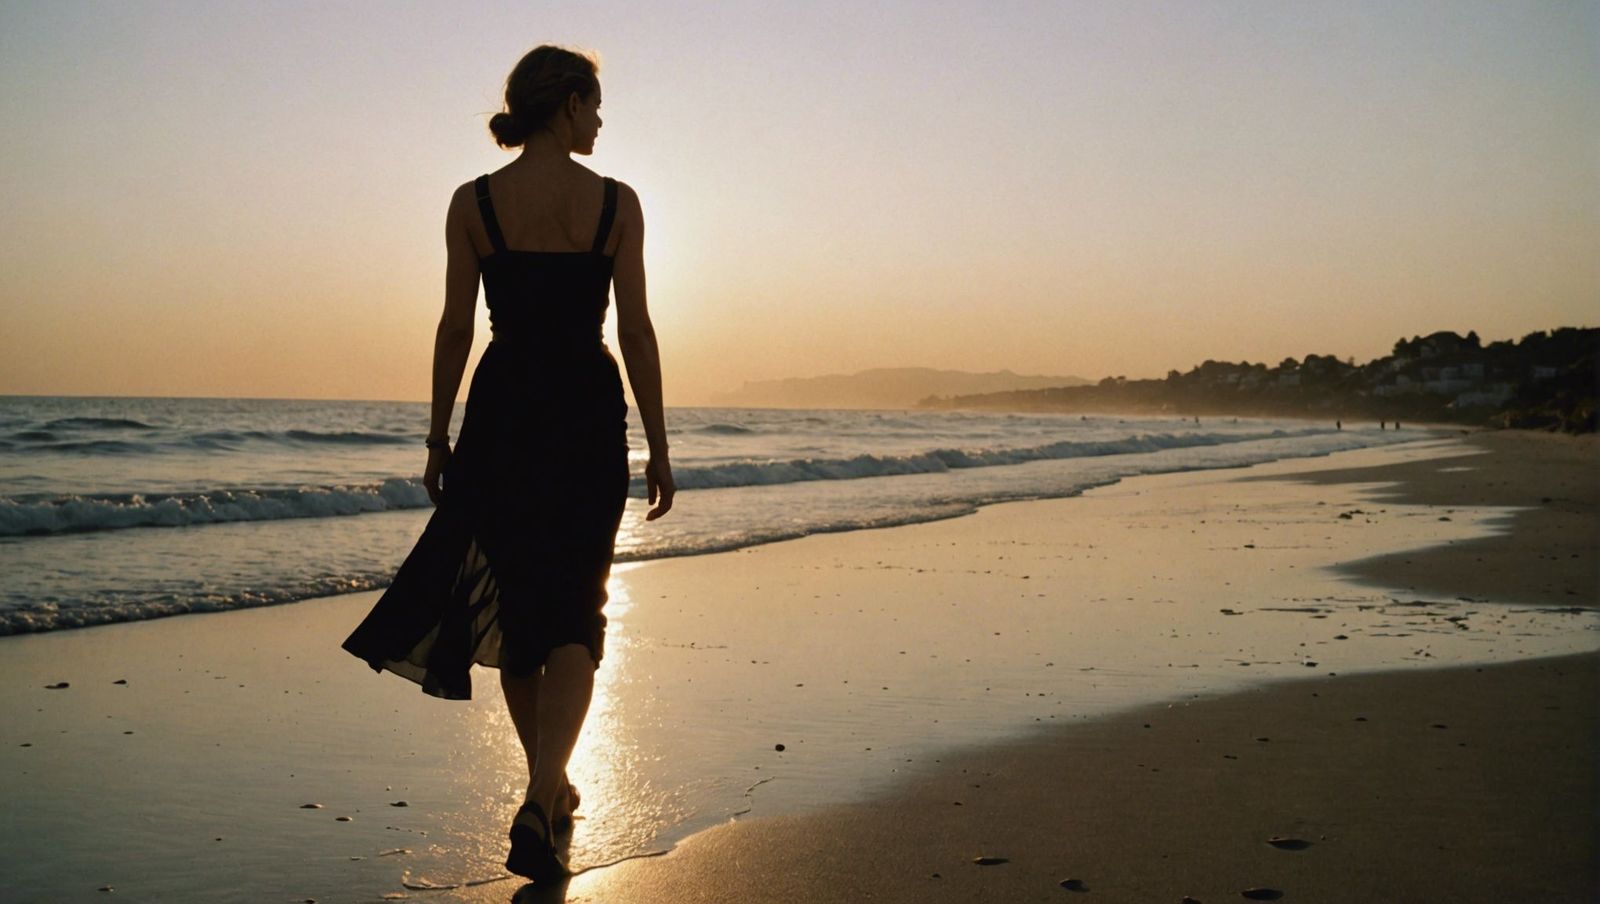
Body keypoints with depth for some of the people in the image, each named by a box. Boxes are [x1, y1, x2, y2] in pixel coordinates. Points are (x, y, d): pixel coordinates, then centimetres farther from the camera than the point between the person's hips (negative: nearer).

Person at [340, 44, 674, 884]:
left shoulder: (473, 202, -1)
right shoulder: (617, 202, -3)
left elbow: (455, 328, -1)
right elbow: (636, 331, -3)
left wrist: (439, 436, 8)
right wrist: (658, 449, 2)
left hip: (502, 412, 1)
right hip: (589, 415, -1)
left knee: (514, 604, 16)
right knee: (573, 613, 5)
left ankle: (549, 791, 28)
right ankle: (538, 803, -14)